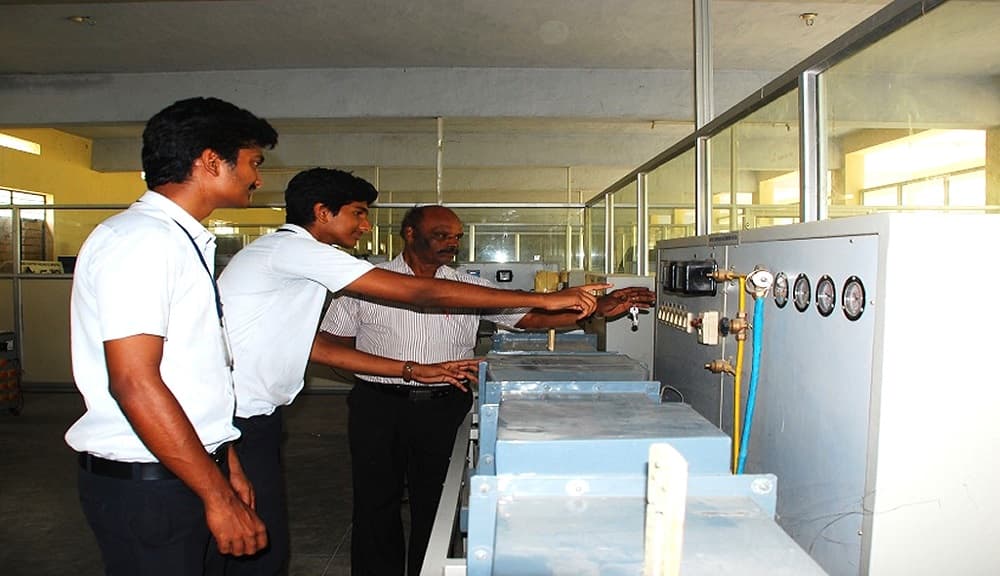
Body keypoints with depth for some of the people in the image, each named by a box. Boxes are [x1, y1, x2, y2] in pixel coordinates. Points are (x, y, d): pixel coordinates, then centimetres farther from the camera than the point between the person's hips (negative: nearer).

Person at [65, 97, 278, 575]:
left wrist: (227, 465, 16)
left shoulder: (183, 241, 13)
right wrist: (218, 495, -21)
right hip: (145, 482, -9)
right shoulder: (139, 239, -17)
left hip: (188, 470, 9)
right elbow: (134, 383, -24)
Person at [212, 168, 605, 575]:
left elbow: (314, 346, 12)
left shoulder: (289, 257, 15)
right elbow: (421, 293, -21)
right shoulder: (295, 247, -17)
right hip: (238, 420, -10)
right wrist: (544, 299, -18)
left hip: (255, 417, 10)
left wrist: (413, 370, 8)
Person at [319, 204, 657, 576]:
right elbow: (332, 344, 3)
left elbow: (534, 317, 0)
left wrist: (599, 308, -14)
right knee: (376, 502, 9)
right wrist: (394, 369, -13)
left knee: (436, 504, 10)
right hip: (378, 406, -1)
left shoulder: (470, 287, 5)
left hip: (445, 408, 1)